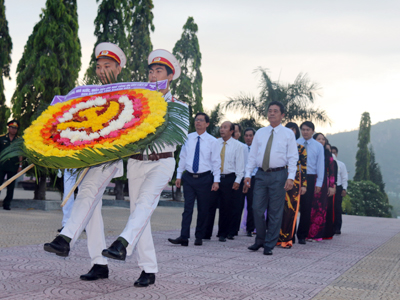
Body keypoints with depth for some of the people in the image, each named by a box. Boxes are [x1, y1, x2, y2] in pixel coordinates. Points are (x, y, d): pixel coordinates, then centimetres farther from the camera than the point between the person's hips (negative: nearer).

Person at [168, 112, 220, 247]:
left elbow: (216, 161, -1)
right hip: (189, 177, 2)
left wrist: (216, 180, -7)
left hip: (204, 178, -2)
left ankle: (199, 237, 15)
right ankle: (184, 237, -7)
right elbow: (182, 157, 12)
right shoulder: (188, 138, 6)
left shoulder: (212, 141, -2)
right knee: (188, 208, -4)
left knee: (203, 209, 6)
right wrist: (179, 175, 9)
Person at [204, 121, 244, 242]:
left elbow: (240, 164, 1)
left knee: (226, 208, 4)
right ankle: (206, 233, 2)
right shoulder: (215, 143, 9)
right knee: (211, 205, -2)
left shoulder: (237, 145, 2)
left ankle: (223, 234, 15)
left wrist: (237, 180, -6)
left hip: (229, 178, -2)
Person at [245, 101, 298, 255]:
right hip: (261, 174, 3)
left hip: (278, 175, -3)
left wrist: (291, 177, -12)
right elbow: (252, 155, 14)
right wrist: (248, 174, 5)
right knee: (257, 209, 2)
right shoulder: (260, 133, 13)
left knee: (275, 212, 1)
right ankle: (260, 240, 18)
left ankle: (269, 245, 9)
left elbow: (293, 157, -1)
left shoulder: (288, 133, 4)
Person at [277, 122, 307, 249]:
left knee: (291, 210, -2)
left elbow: (304, 167, 4)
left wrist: (304, 184, -2)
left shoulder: (301, 148, 7)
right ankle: (277, 237, 6)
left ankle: (286, 239, 4)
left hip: (294, 181, -1)